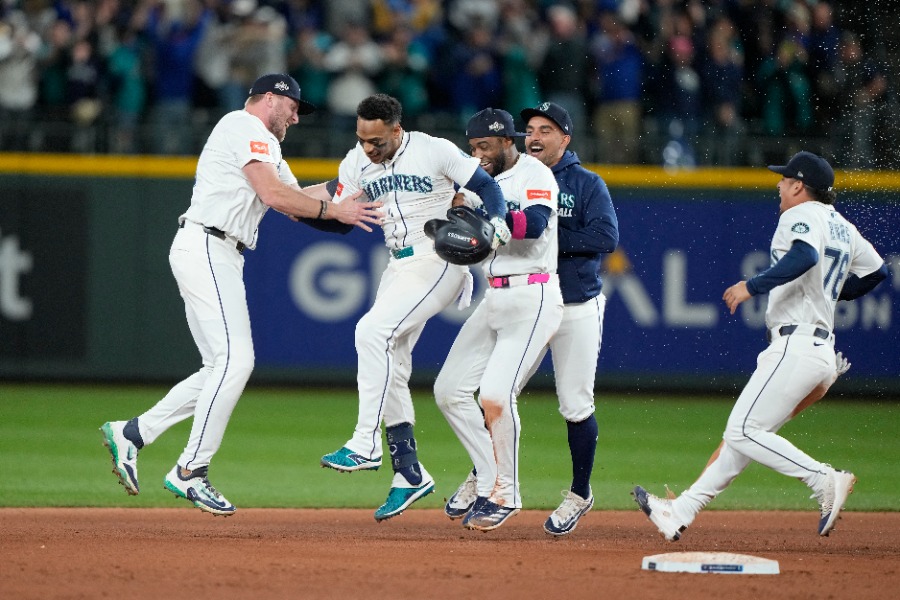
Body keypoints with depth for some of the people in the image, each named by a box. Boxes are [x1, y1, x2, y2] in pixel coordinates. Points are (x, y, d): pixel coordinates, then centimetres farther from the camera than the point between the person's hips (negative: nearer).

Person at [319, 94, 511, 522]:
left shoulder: (436, 151, -12)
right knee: (389, 368, 5)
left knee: (373, 331, -24)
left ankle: (365, 445, -23)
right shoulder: (357, 163, 4)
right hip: (399, 268, 8)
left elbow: (485, 185, -7)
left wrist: (496, 223, -24)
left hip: (439, 263, -8)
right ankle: (409, 474, 12)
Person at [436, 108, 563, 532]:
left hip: (532, 300, -8)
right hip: (493, 300, 9)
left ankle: (504, 493, -4)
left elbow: (535, 224, -26)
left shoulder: (535, 175, -9)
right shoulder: (482, 181, 16)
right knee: (450, 390, 5)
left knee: (495, 394, -18)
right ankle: (486, 471, 21)